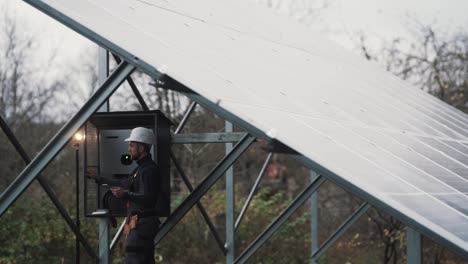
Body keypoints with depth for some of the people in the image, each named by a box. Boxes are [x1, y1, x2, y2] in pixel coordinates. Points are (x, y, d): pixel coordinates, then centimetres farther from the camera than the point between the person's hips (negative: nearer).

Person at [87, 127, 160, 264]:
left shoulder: (149, 170, -14)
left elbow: (148, 199, -25)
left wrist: (125, 195, -33)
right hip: (140, 224, 11)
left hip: (141, 225, -11)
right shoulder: (142, 168, 19)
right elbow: (124, 183, 32)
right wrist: (99, 178, 37)